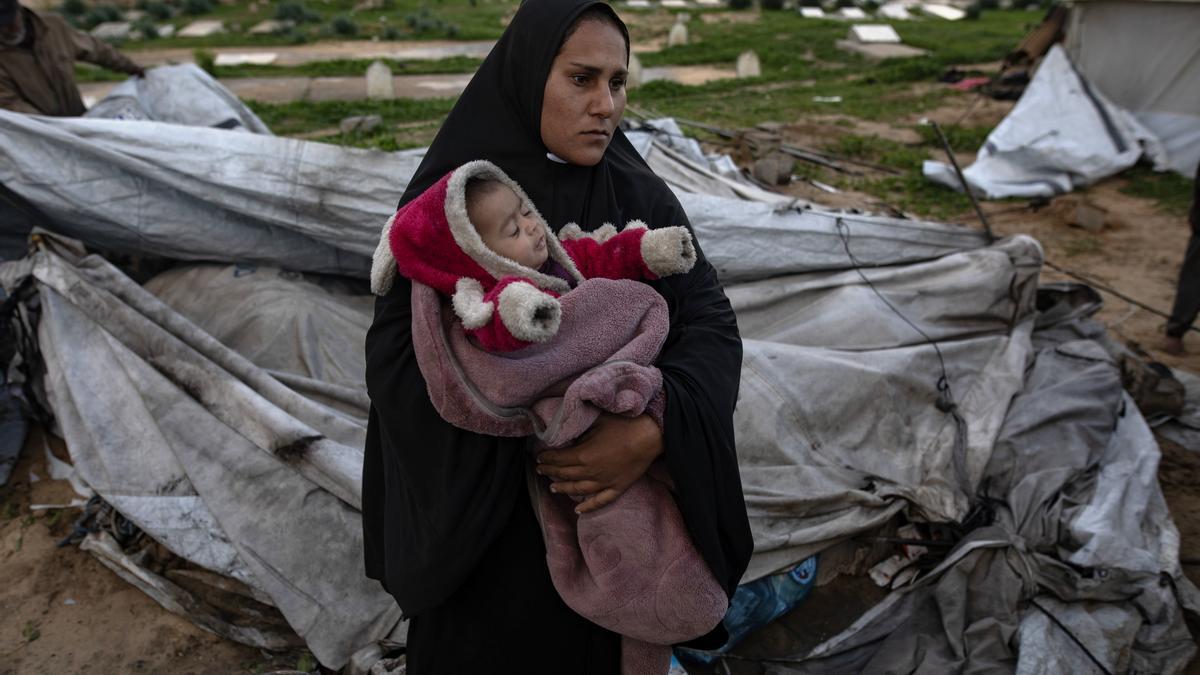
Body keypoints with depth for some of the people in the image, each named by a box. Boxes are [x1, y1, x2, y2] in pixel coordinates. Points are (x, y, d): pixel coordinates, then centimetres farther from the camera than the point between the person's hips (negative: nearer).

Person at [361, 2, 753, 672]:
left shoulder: (641, 196, -5)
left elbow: (711, 324, -11)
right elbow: (398, 354, -17)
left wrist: (654, 431, -29)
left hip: (617, 497, 3)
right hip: (485, 503, -2)